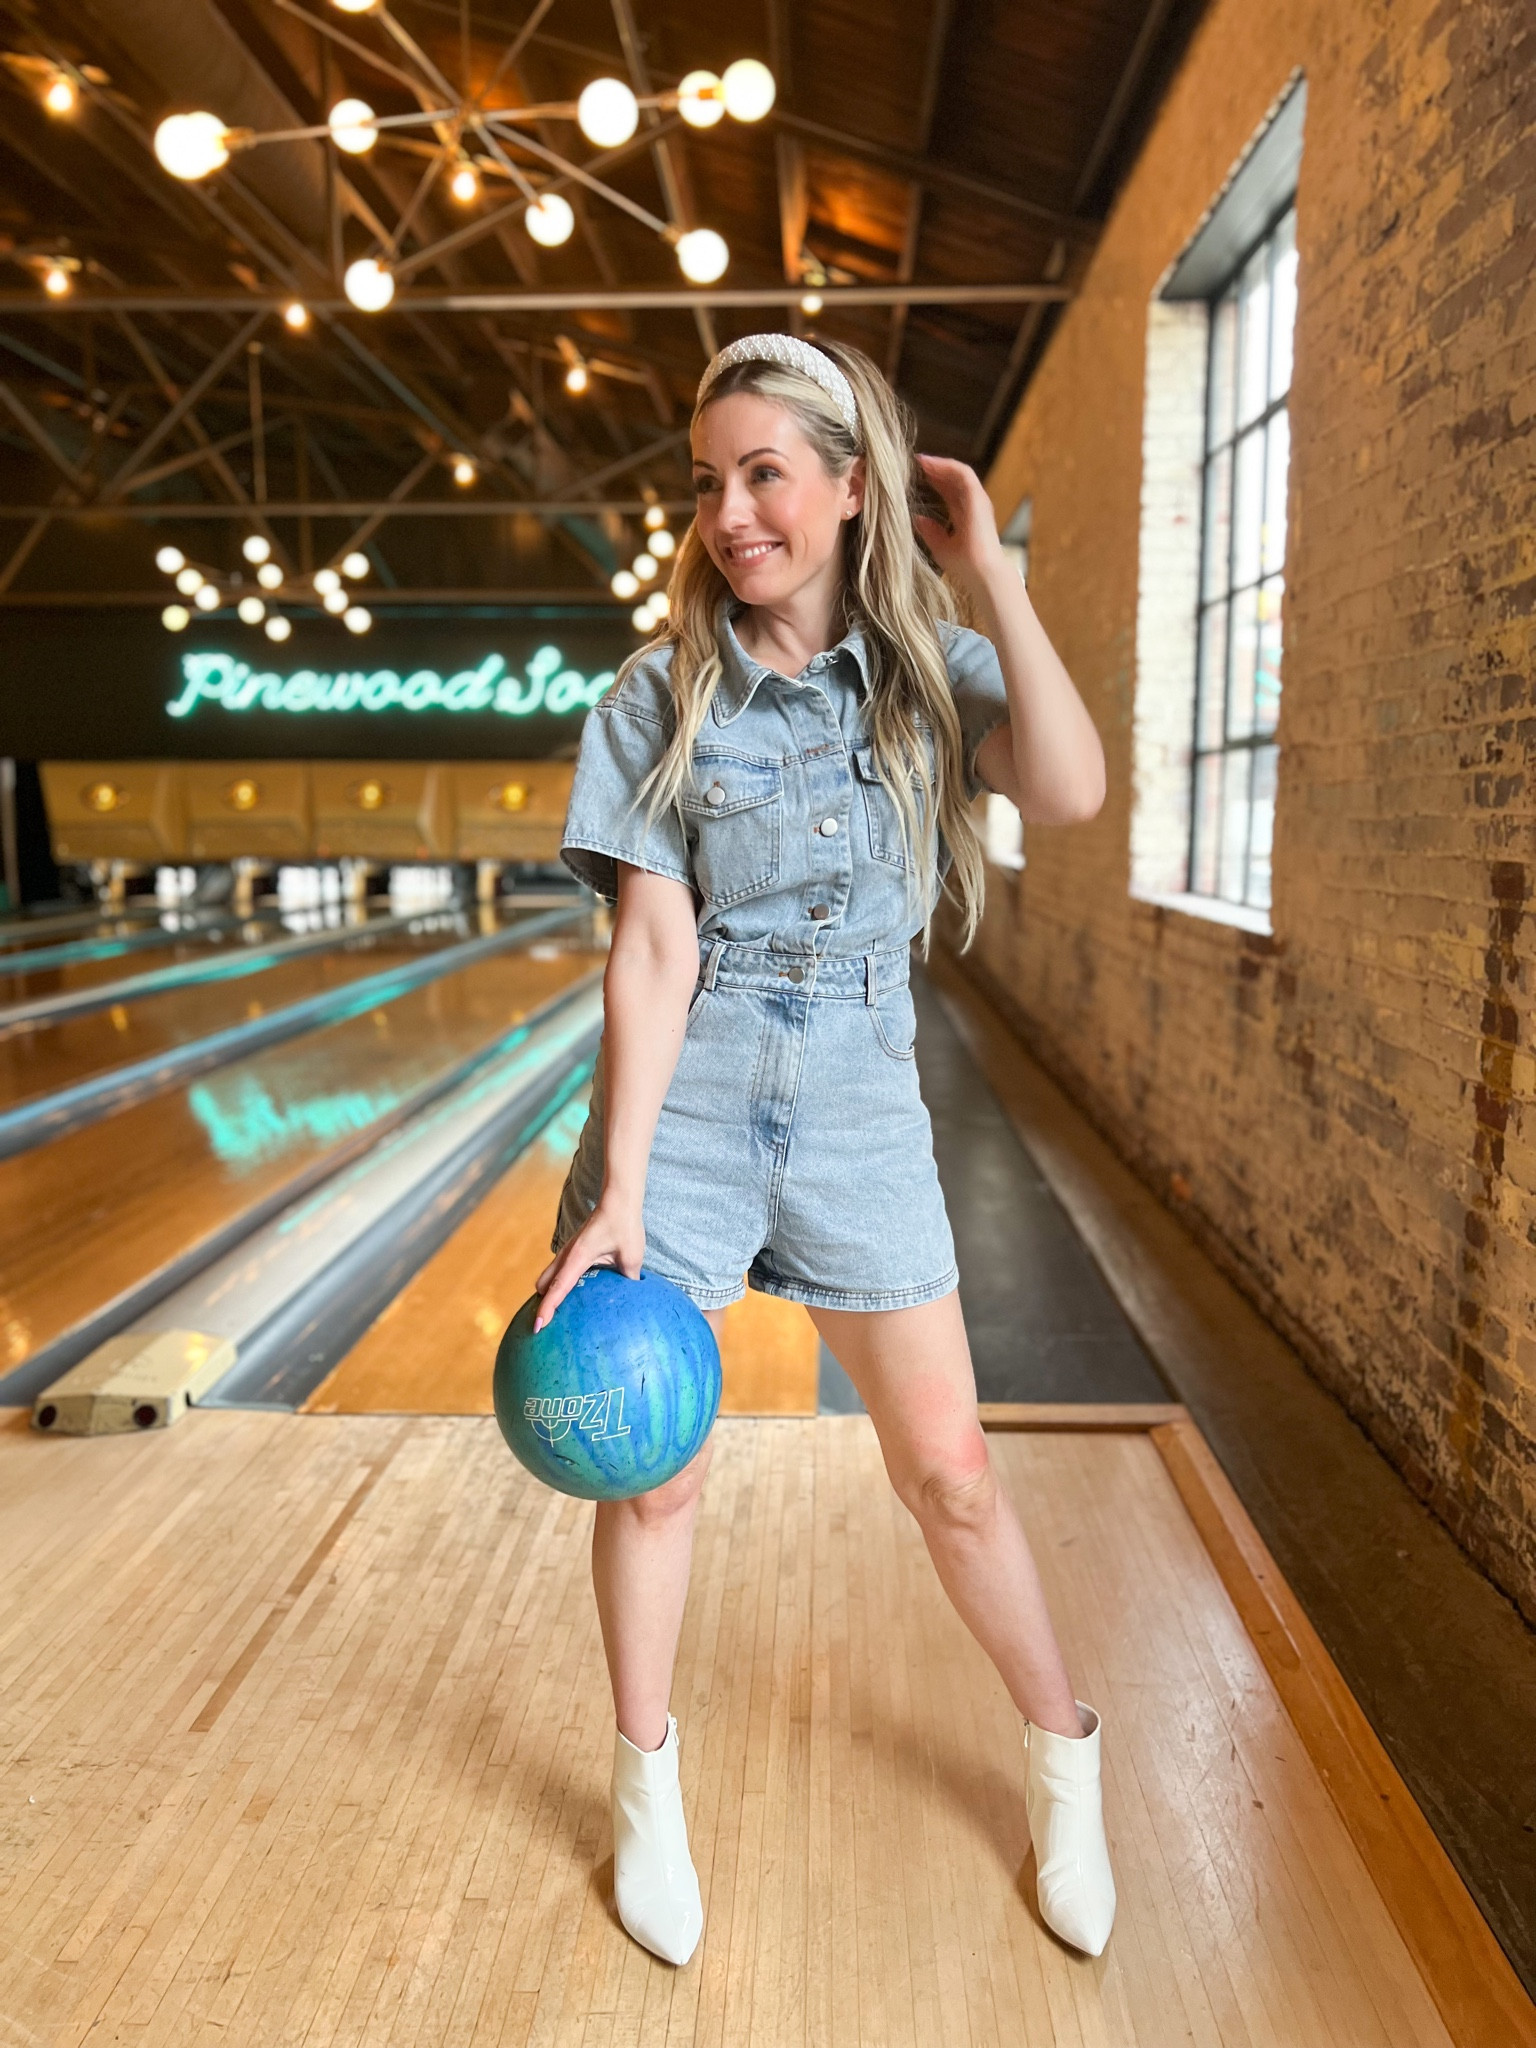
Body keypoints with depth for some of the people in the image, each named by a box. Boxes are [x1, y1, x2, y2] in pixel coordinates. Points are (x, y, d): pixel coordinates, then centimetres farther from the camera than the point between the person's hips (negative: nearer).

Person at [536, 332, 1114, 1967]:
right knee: (655, 1476, 11)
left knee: (949, 1472, 11)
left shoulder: (934, 667, 0)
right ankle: (647, 1786, 37)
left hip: (859, 1109, 1)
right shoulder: (661, 697, -4)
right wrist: (618, 1190, -16)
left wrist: (991, 574, -14)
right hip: (685, 1109, 0)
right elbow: (653, 948, -10)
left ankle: (1062, 1762, 37)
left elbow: (1071, 792, -20)